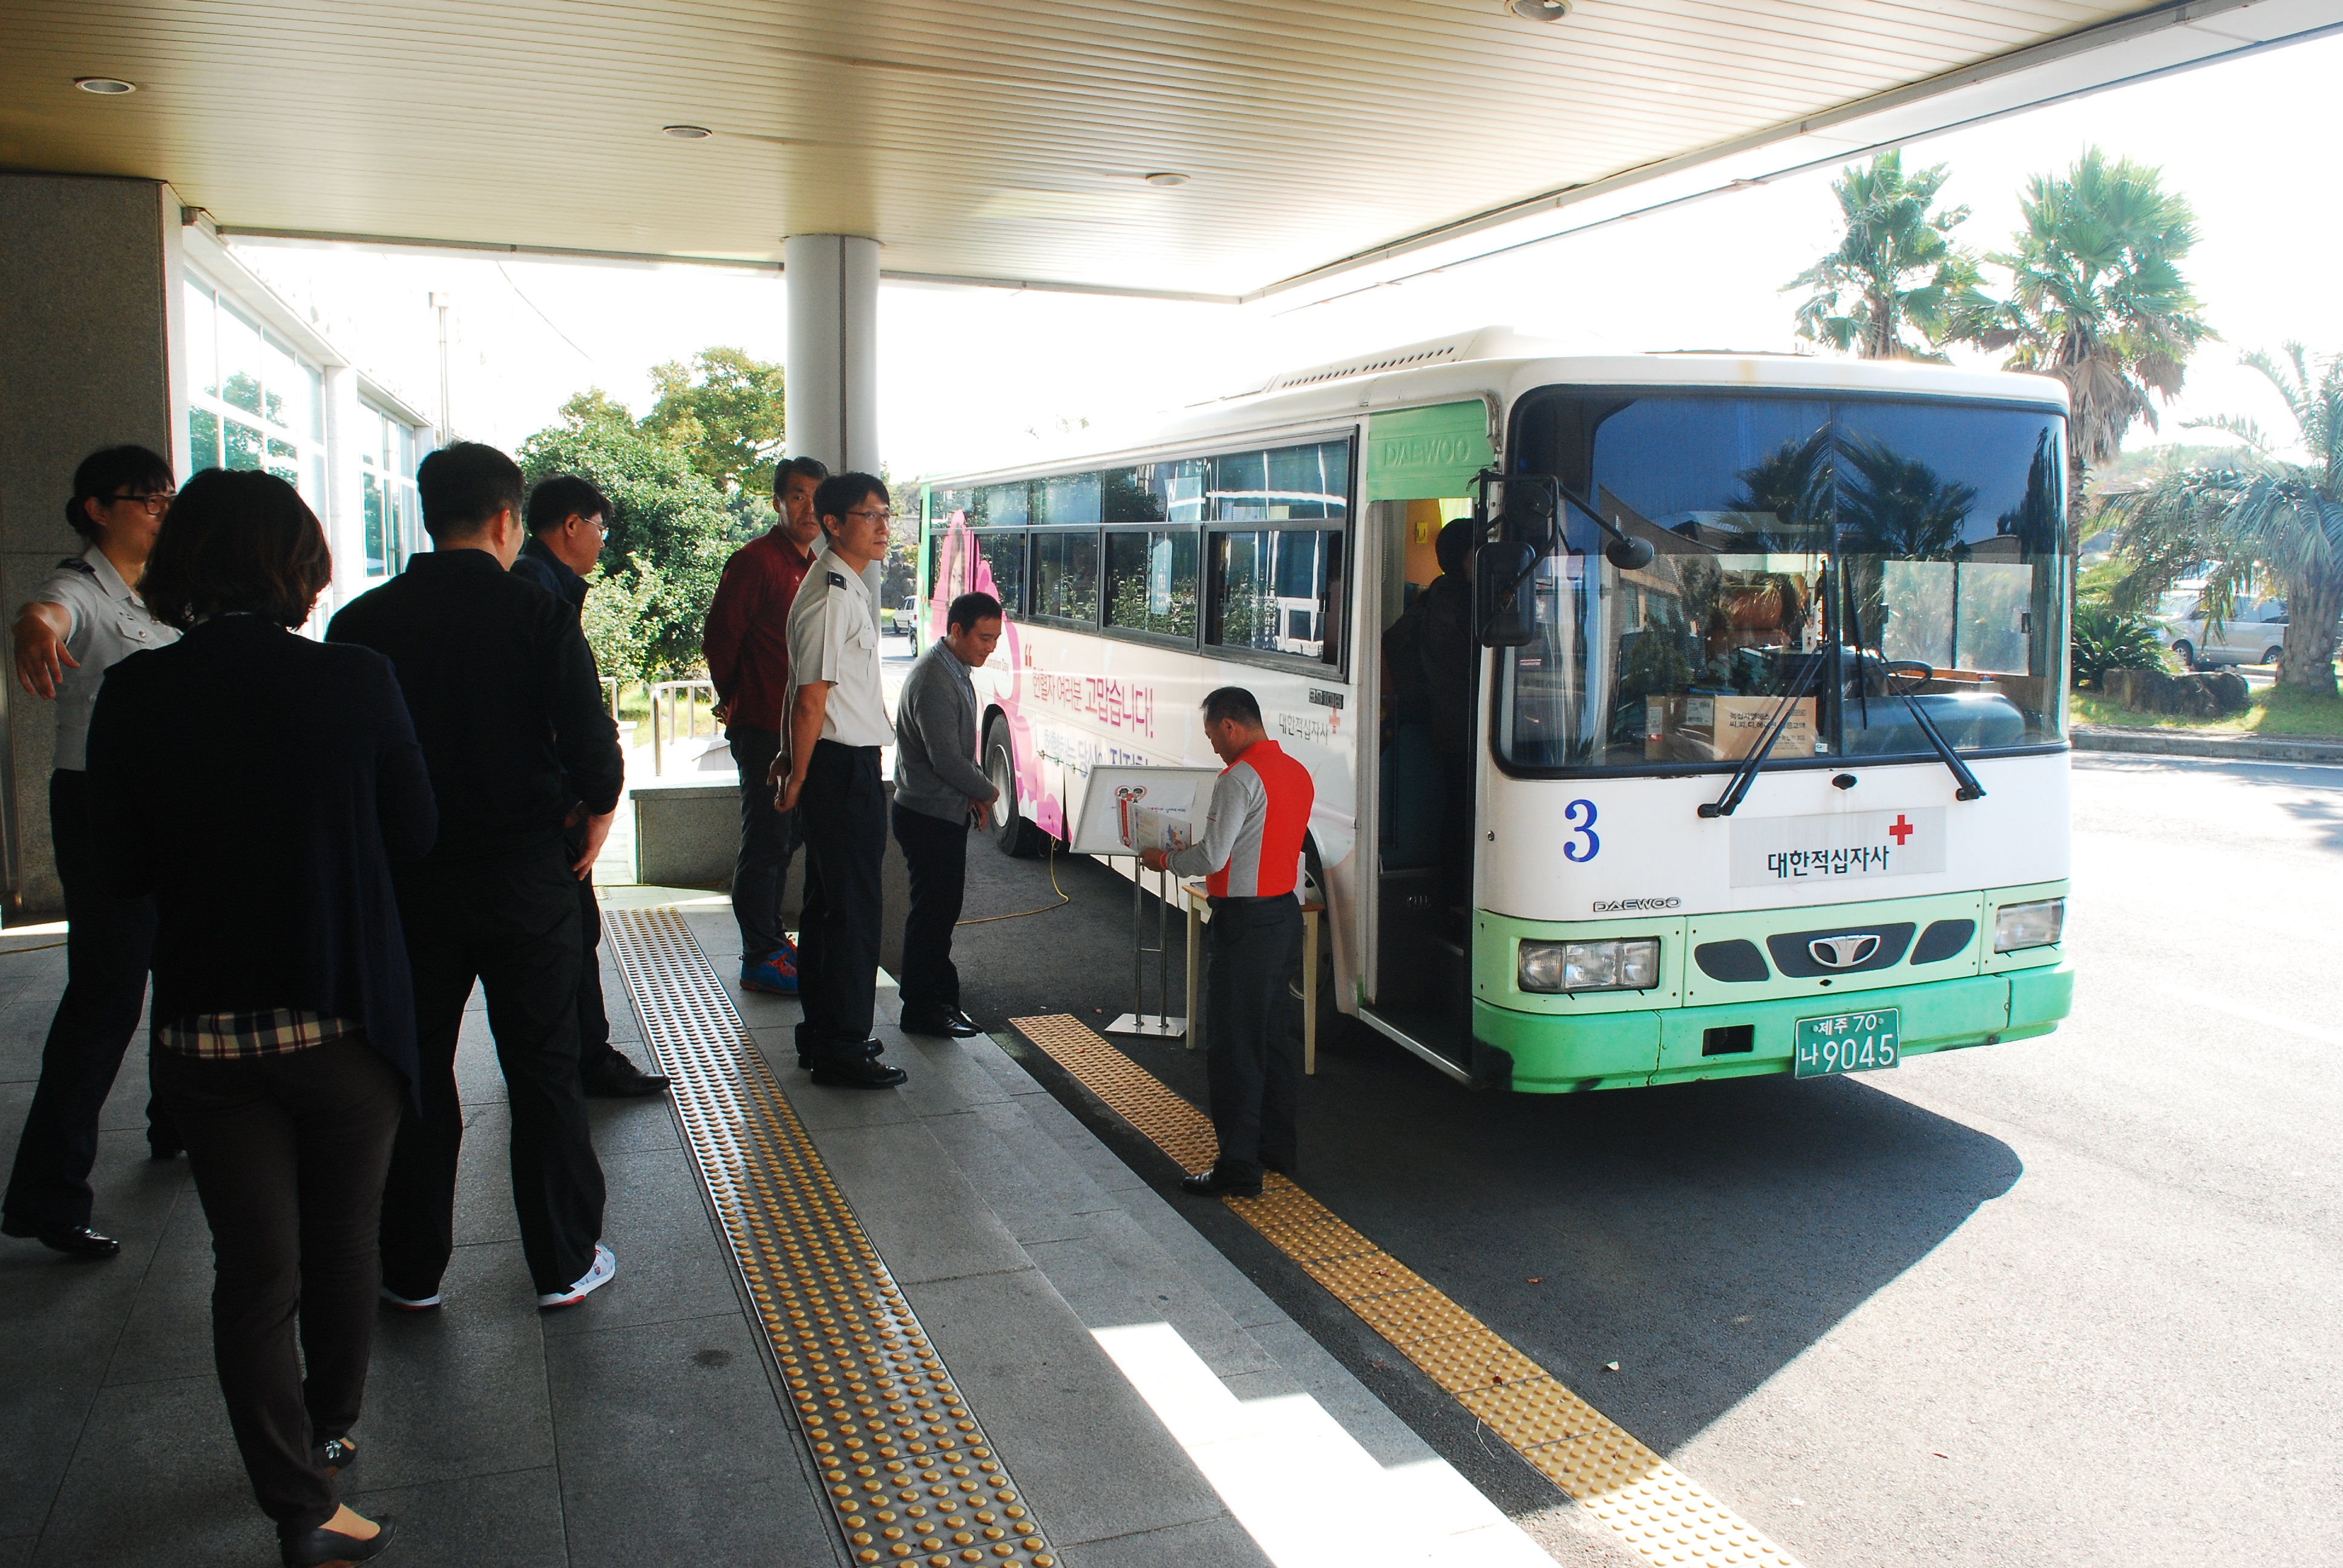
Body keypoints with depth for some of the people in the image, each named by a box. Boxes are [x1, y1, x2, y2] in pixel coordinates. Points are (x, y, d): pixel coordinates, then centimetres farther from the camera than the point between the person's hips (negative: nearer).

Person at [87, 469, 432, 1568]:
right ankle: (331, 1432, 40)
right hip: (344, 1018, -1)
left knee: (252, 1269, 13)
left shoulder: (133, 695, -8)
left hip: (203, 1030, 1)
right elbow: (415, 833, -3)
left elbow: (126, 868, 1)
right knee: (343, 1241, 21)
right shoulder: (355, 680, -14)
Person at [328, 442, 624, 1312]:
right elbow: (592, 744, -13)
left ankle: (412, 1270, 24)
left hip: (407, 878, 2)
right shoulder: (541, 617, -11)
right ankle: (565, 1263, 18)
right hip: (525, 877, -2)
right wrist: (598, 813, 7)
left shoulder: (361, 623, -3)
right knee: (545, 1073, 9)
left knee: (414, 1074, 14)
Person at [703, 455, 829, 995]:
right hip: (763, 729, -8)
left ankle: (772, 943, 28)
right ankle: (760, 960, 4)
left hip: (800, 727, 8)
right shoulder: (756, 560, -12)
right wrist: (738, 702, 2)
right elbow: (719, 638, -11)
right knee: (766, 843, -3)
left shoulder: (812, 567, 14)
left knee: (784, 840, 16)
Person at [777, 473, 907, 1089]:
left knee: (827, 900, 16)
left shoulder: (848, 587, 15)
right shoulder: (832, 596, -18)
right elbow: (811, 699, -19)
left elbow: (811, 695, 20)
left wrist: (796, 762, 22)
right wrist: (798, 777, -13)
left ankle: (822, 1033, 27)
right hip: (843, 767, -10)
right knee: (853, 907, -4)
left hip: (846, 764, 10)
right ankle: (841, 1049, 5)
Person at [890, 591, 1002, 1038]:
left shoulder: (957, 673, 11)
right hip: (928, 815, -10)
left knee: (943, 908, 16)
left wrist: (975, 792, 5)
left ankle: (941, 997, 26)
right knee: (931, 911, -2)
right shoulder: (933, 681, -21)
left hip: (947, 812, 10)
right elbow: (946, 758, -24)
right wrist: (986, 792, -10)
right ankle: (921, 1009, 8)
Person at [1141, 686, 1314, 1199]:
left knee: (1232, 1046, -2)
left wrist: (1164, 860, -1)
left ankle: (1238, 1168, 1)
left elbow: (1212, 857, -19)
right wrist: (1192, 849, 19)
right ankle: (1277, 1146, 29)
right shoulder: (1296, 772, 10)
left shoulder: (1240, 779, -18)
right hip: (1287, 912, 9)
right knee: (1272, 1036, 19)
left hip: (1245, 922, -9)